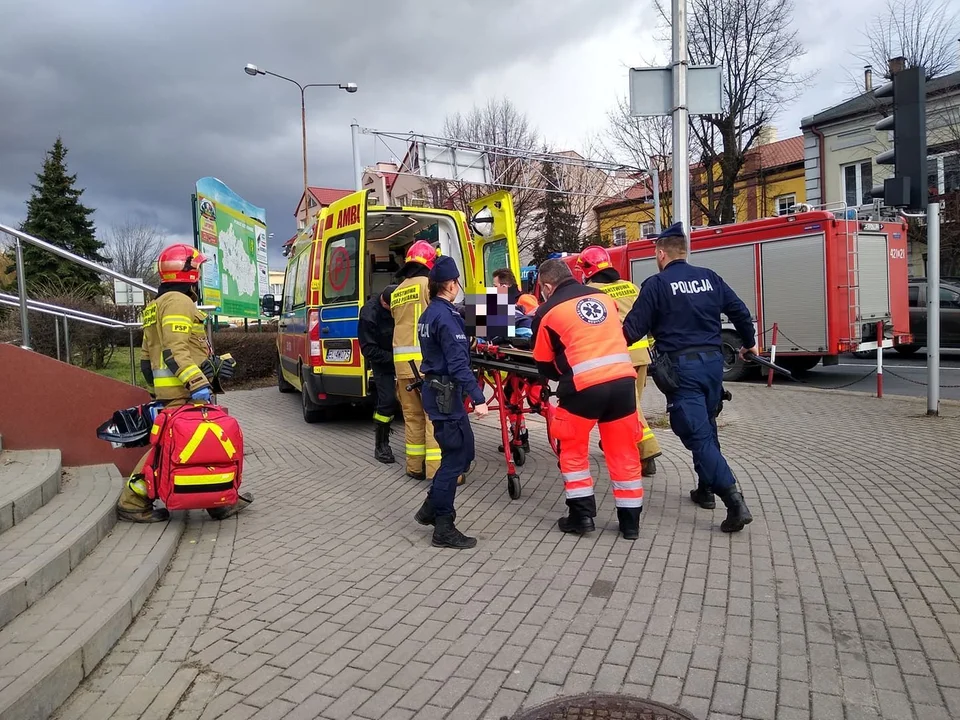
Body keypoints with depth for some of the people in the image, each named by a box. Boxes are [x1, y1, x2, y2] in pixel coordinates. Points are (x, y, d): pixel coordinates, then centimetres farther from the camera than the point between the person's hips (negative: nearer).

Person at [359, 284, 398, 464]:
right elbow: (368, 350, -19)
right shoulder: (369, 314, -25)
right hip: (383, 363, -4)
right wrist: (393, 358, -24)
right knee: (387, 401, -9)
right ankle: (381, 446, 6)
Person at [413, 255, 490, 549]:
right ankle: (443, 528, 3)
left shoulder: (428, 313, 13)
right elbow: (458, 363, -24)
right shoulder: (446, 316, -17)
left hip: (436, 389, 10)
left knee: (462, 450, 16)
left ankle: (432, 507, 25)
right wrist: (478, 397, -26)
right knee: (455, 456, -4)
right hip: (446, 393, -10)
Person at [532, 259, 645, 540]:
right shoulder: (603, 297, 18)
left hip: (585, 384, -4)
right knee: (624, 451, 14)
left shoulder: (548, 311, 5)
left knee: (573, 449, 16)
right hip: (623, 378, 4)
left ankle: (582, 515, 16)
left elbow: (545, 365, 13)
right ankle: (630, 520, 21)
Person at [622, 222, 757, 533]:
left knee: (697, 434, -6)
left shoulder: (656, 284, -6)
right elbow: (740, 311, 13)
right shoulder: (710, 278, 9)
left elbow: (634, 328, -8)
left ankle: (734, 501, -15)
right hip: (712, 361, 6)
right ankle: (706, 488, 32)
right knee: (707, 427, 21)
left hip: (682, 366, -6)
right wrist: (749, 343, 30)